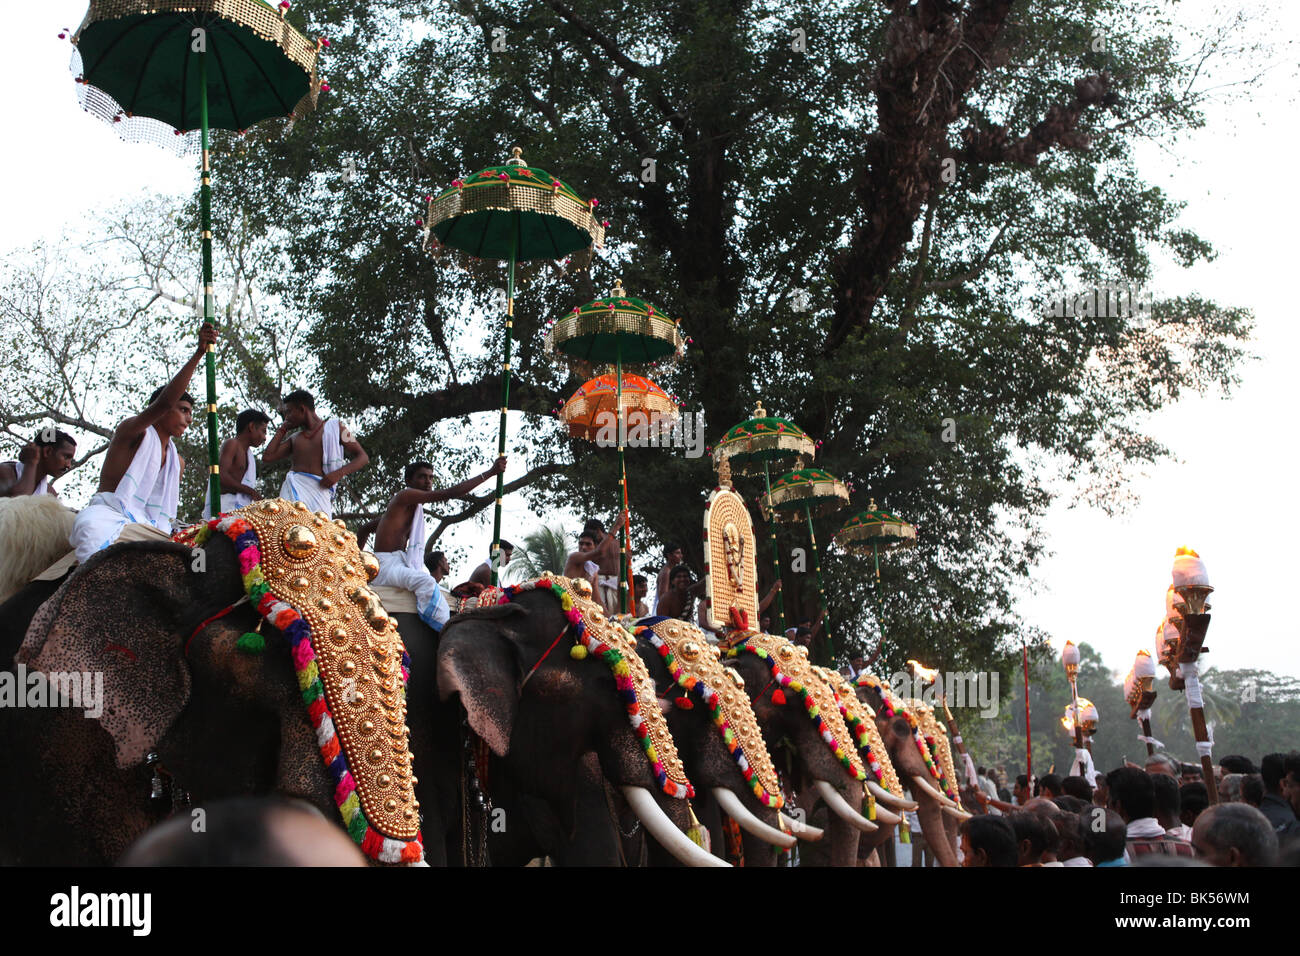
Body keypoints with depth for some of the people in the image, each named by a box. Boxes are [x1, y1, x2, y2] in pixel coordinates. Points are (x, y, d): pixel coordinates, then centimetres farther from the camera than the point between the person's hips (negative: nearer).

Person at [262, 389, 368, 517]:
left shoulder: (334, 427, 15)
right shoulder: (294, 439, 28)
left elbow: (363, 458, 9)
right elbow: (267, 458, 17)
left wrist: (340, 473, -9)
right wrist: (282, 430, 26)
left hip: (318, 489, -3)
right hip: (292, 489, 3)